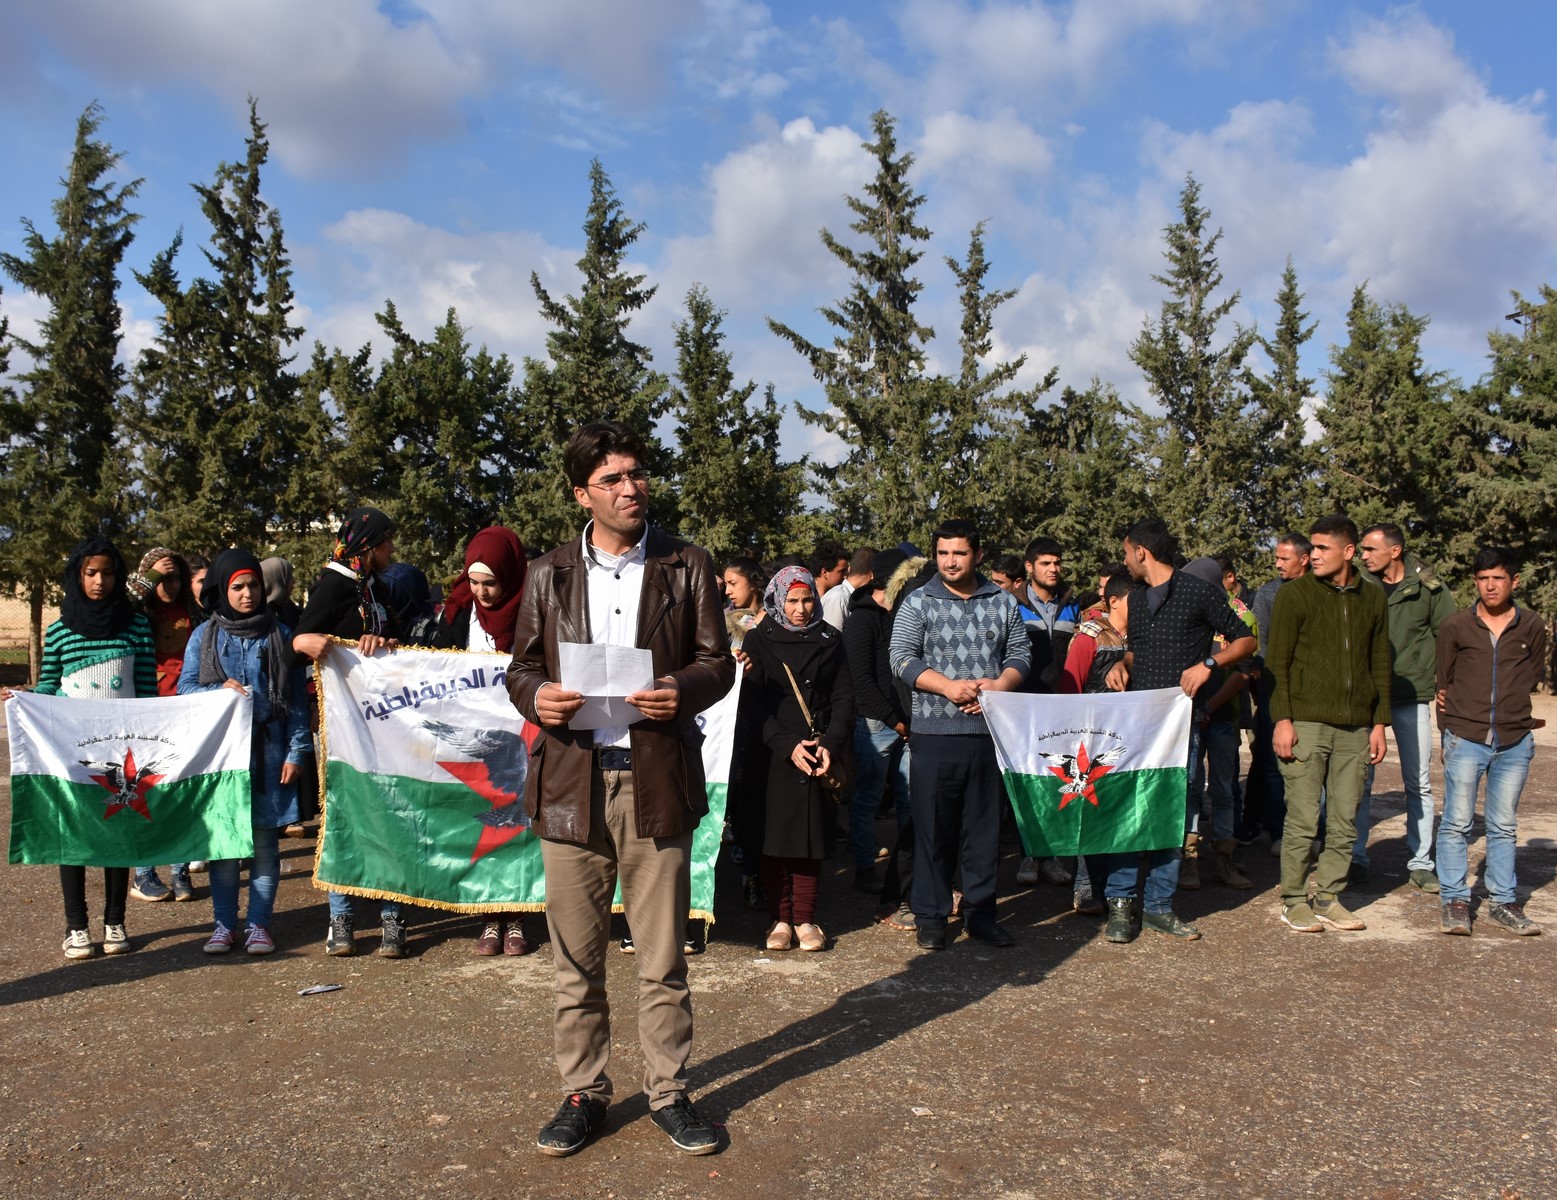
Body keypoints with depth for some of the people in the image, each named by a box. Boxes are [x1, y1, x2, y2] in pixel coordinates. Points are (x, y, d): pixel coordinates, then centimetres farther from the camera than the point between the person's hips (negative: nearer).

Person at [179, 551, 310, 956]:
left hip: (268, 750, -1)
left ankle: (259, 923, 13)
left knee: (265, 841, 3)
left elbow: (297, 698, 4)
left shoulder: (280, 634, 5)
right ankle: (223, 923, 16)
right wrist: (220, 691, -15)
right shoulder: (205, 636, 7)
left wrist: (296, 751, -2)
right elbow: (185, 686, 6)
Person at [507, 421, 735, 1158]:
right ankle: (583, 1092, 25)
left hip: (655, 782, -1)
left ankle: (668, 1092, 23)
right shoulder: (549, 574, 10)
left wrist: (683, 690, -16)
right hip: (571, 782, 1)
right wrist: (537, 696, -10)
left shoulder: (686, 568, 6)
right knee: (576, 957, 10)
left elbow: (719, 661, 5)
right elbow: (521, 665, 13)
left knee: (662, 957, 7)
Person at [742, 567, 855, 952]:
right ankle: (780, 919, 8)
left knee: (811, 834, 2)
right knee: (774, 835, -1)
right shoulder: (760, 640, 4)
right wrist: (788, 746, -15)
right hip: (773, 756, -1)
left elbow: (844, 698, 5)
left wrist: (830, 745, -10)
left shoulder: (830, 640, 10)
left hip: (818, 755, 1)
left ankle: (805, 918, 11)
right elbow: (755, 701, -3)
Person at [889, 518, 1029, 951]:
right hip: (935, 733, -2)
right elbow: (902, 657, -5)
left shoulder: (1003, 603, 12)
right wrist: (949, 686, -16)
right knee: (933, 827, 2)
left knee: (985, 826, 8)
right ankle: (930, 916, 12)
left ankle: (980, 912, 19)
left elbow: (1020, 653, 11)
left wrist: (999, 685, -9)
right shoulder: (918, 603, 3)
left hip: (990, 731, 3)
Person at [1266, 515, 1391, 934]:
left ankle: (1328, 898, 18)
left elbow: (1380, 664, 16)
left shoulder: (1373, 597, 11)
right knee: (1303, 821, -2)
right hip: (1306, 722, -4)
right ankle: (1294, 901, 9)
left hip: (1355, 727, 4)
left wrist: (1379, 723, 10)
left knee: (1344, 822, 7)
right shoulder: (1295, 594, -1)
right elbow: (1276, 660, -3)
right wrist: (1282, 719, -10)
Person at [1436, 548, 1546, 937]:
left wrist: (1507, 714, 7)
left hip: (1514, 743, 2)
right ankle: (1455, 902, 7)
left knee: (1503, 827, 10)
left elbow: (1530, 679, 12)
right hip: (1466, 740, -1)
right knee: (1456, 823, -1)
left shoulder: (1532, 627, 3)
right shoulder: (1455, 626, 0)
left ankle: (1503, 903, 19)